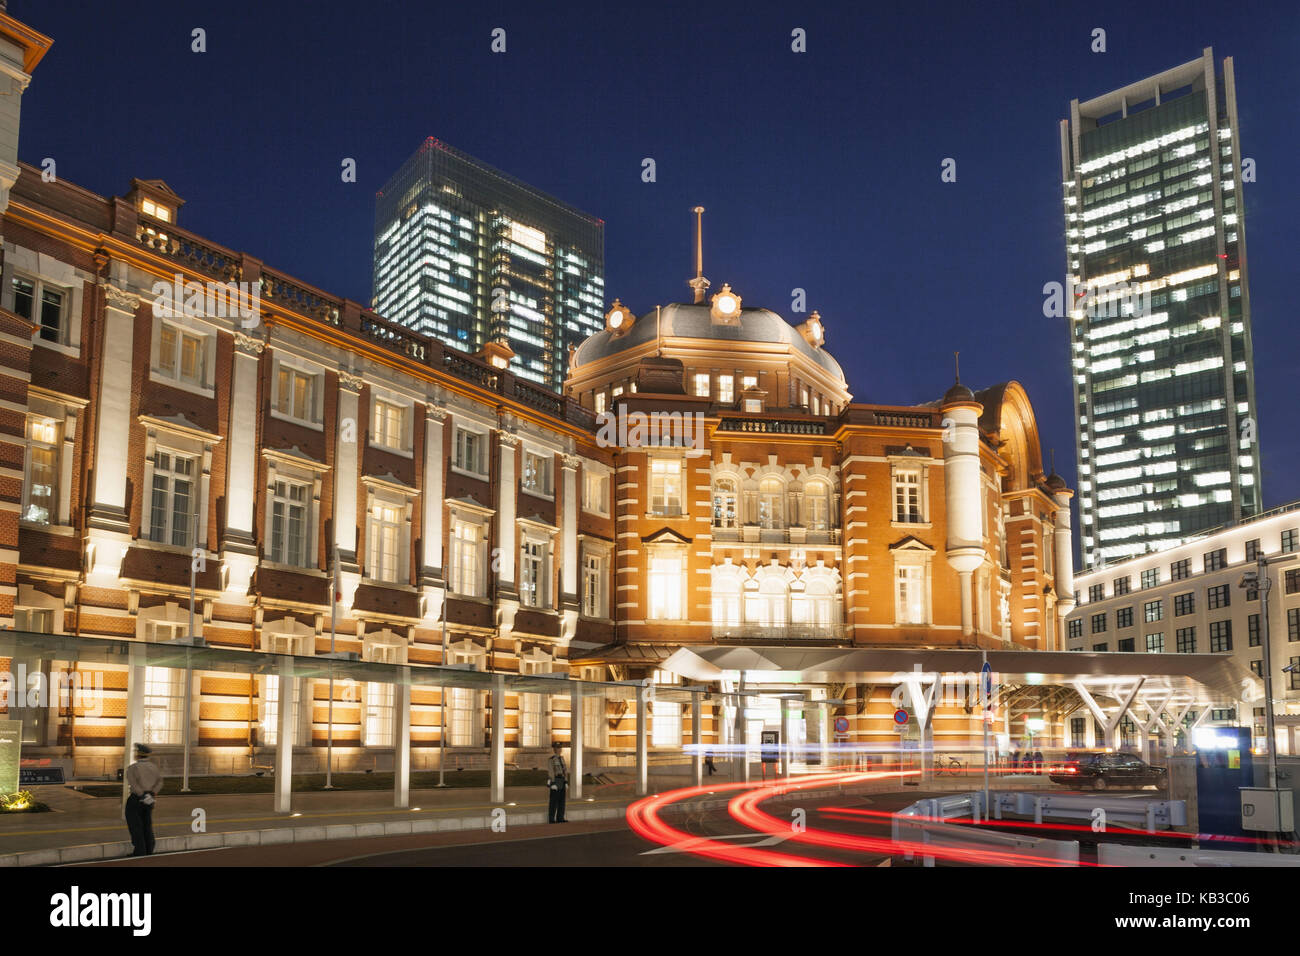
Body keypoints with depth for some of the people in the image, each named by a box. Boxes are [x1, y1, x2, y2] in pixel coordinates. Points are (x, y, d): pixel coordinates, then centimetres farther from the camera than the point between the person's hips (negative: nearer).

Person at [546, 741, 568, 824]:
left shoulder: (561, 759, 15)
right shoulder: (551, 760, -11)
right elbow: (550, 772, -16)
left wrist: (566, 783, 10)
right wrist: (553, 784, -22)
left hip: (561, 782, 8)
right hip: (555, 782, -8)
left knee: (561, 801, 7)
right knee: (554, 801, -5)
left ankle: (560, 818, 12)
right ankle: (551, 819, 0)